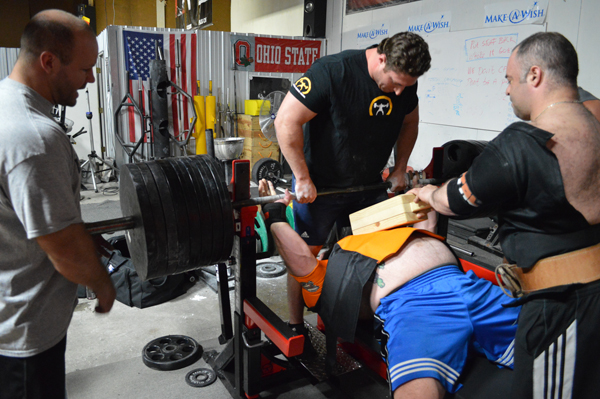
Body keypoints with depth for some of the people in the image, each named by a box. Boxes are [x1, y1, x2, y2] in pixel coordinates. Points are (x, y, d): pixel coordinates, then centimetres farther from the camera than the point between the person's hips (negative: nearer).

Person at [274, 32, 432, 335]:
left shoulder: (405, 82, -6)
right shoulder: (332, 71, -25)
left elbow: (410, 122, 13)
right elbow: (286, 122, -25)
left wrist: (400, 169, 8)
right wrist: (303, 179, -22)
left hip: (368, 183, 6)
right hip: (318, 185, -5)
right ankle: (295, 327, 22)